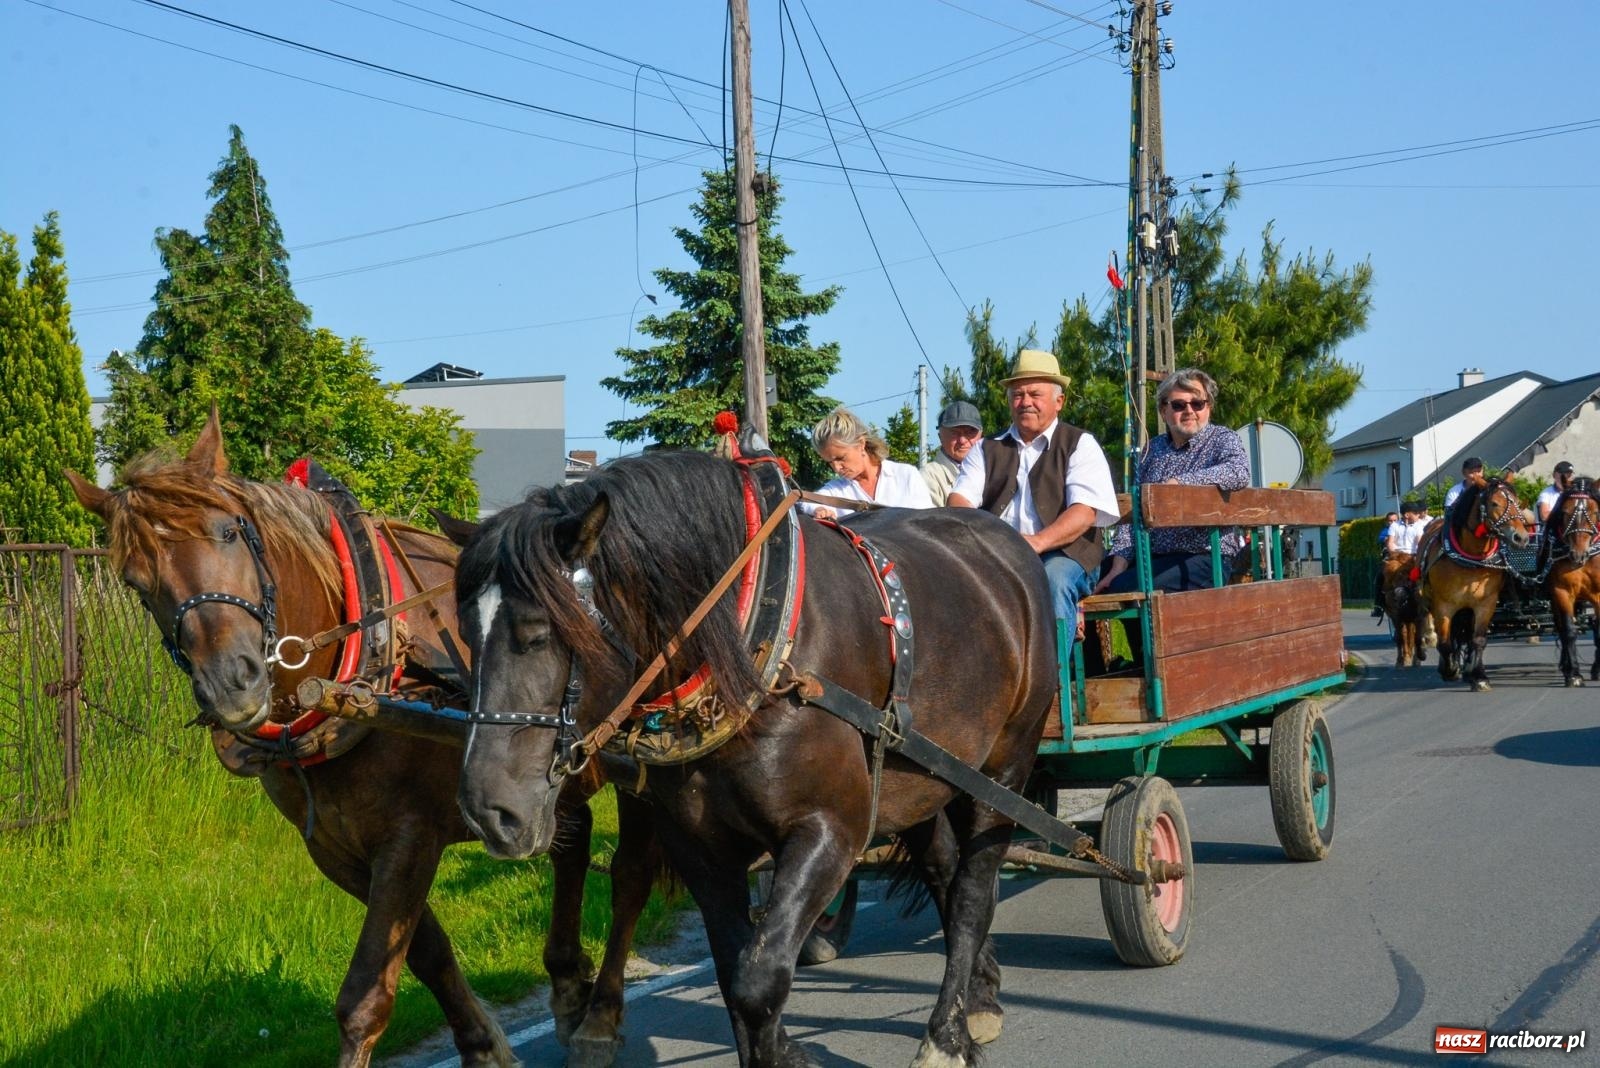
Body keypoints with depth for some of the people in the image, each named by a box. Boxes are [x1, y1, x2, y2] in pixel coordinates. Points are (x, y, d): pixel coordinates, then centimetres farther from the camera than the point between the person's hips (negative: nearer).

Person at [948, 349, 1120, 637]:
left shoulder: (1080, 445, 10)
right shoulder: (987, 449, 21)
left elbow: (1085, 512, -5)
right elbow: (960, 499, 7)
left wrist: (1037, 542, -24)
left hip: (1062, 553, -2)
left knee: (1055, 578, -36)